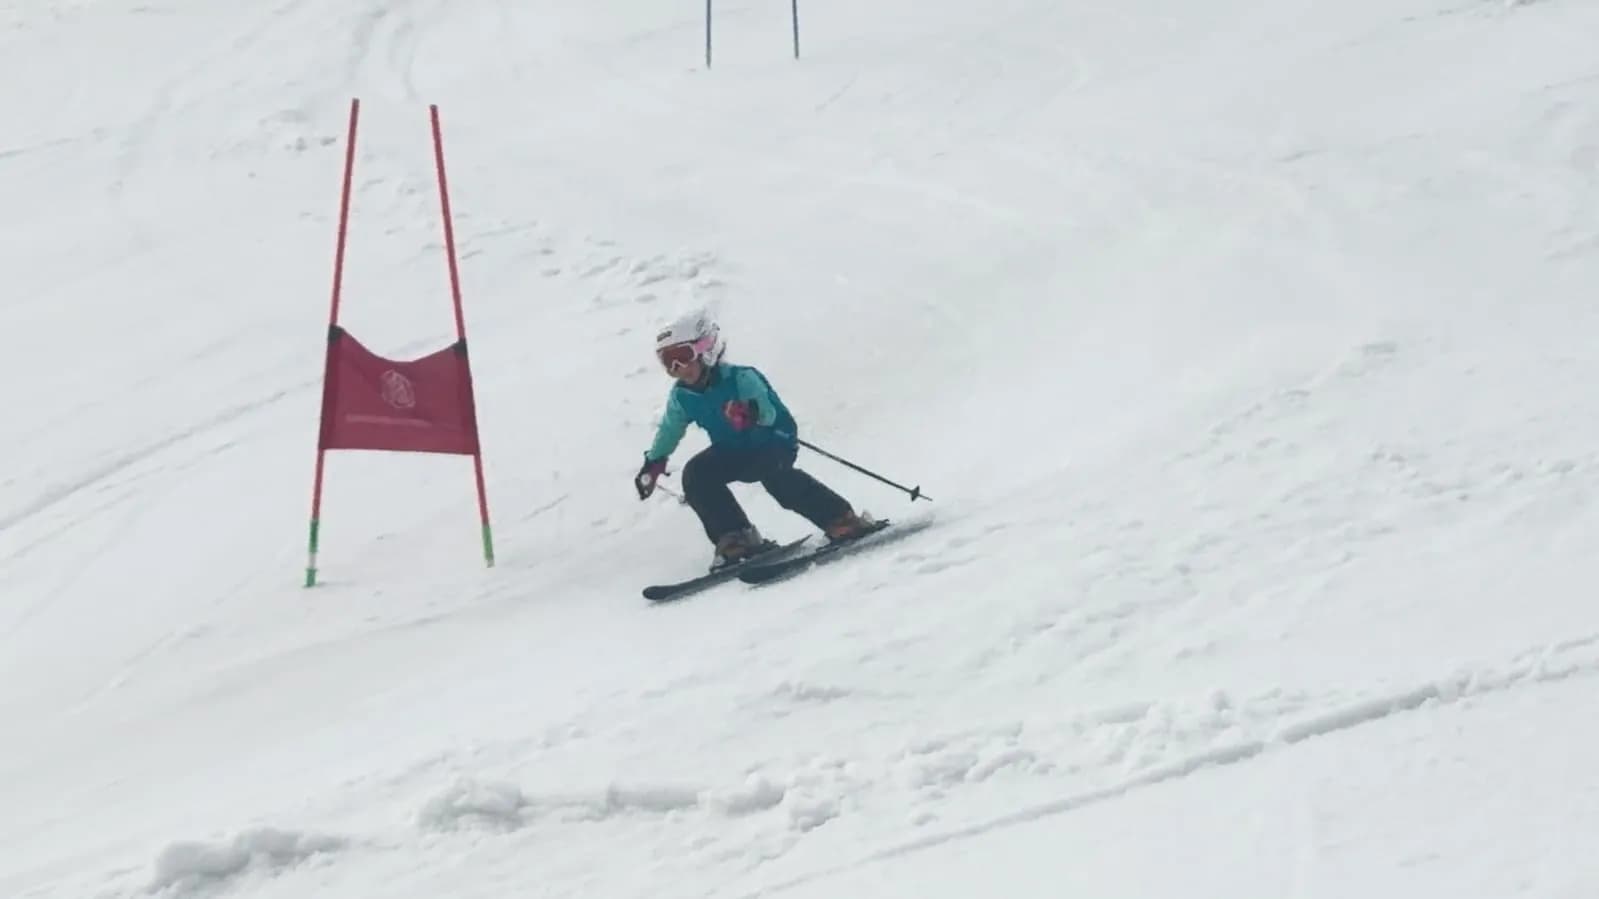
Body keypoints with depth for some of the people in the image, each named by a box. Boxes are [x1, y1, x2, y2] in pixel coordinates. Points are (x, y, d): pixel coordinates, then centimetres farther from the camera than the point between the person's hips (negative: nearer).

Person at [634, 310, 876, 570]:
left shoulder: (740, 378, -24)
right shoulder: (681, 397, -5)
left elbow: (768, 412, -33)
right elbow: (670, 430, 15)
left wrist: (750, 414, -55)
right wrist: (653, 463, 22)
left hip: (772, 443, -6)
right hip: (732, 453, 7)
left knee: (772, 473, -37)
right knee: (695, 475, -17)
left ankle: (842, 521, -29)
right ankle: (737, 539, -13)